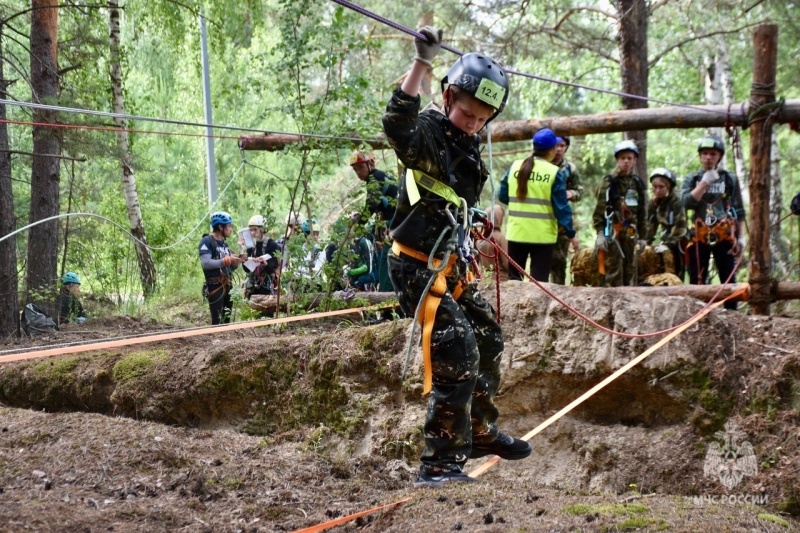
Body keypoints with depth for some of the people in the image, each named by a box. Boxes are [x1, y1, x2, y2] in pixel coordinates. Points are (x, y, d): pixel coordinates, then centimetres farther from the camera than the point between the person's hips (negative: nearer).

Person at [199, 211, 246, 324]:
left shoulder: (224, 244, 17)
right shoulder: (207, 241, -8)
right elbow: (206, 263, -21)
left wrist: (237, 261, 0)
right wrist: (227, 260, -21)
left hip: (227, 286, 8)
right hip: (215, 286, -8)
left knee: (227, 320, 9)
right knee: (217, 322, -10)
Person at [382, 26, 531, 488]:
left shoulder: (470, 144, 10)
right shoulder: (430, 131, -16)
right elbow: (399, 129, -42)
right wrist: (422, 63, -48)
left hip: (450, 265, 9)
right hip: (418, 267, -9)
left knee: (489, 339, 20)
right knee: (457, 356, -17)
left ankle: (482, 432, 38)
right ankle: (441, 463, -12)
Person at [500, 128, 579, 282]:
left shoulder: (515, 167, 2)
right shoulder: (554, 173, -9)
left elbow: (502, 196, 9)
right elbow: (561, 207, -9)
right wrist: (571, 234, -3)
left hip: (516, 233, 3)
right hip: (543, 235, -3)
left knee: (514, 278, 13)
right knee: (539, 281, 2)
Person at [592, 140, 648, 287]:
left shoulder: (638, 184, 12)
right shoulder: (609, 181, -3)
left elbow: (642, 213, 16)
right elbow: (600, 209, -8)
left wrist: (642, 236, 14)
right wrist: (600, 233, -15)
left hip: (631, 234, 5)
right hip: (612, 232, -5)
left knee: (630, 271, 9)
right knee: (614, 271, -8)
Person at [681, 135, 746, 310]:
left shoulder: (730, 179, 8)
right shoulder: (691, 179, 9)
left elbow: (739, 211, 10)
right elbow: (686, 202, -8)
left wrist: (741, 237, 4)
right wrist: (705, 182, -11)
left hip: (724, 236, -1)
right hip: (699, 236, 1)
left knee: (728, 279, -2)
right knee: (697, 280, 4)